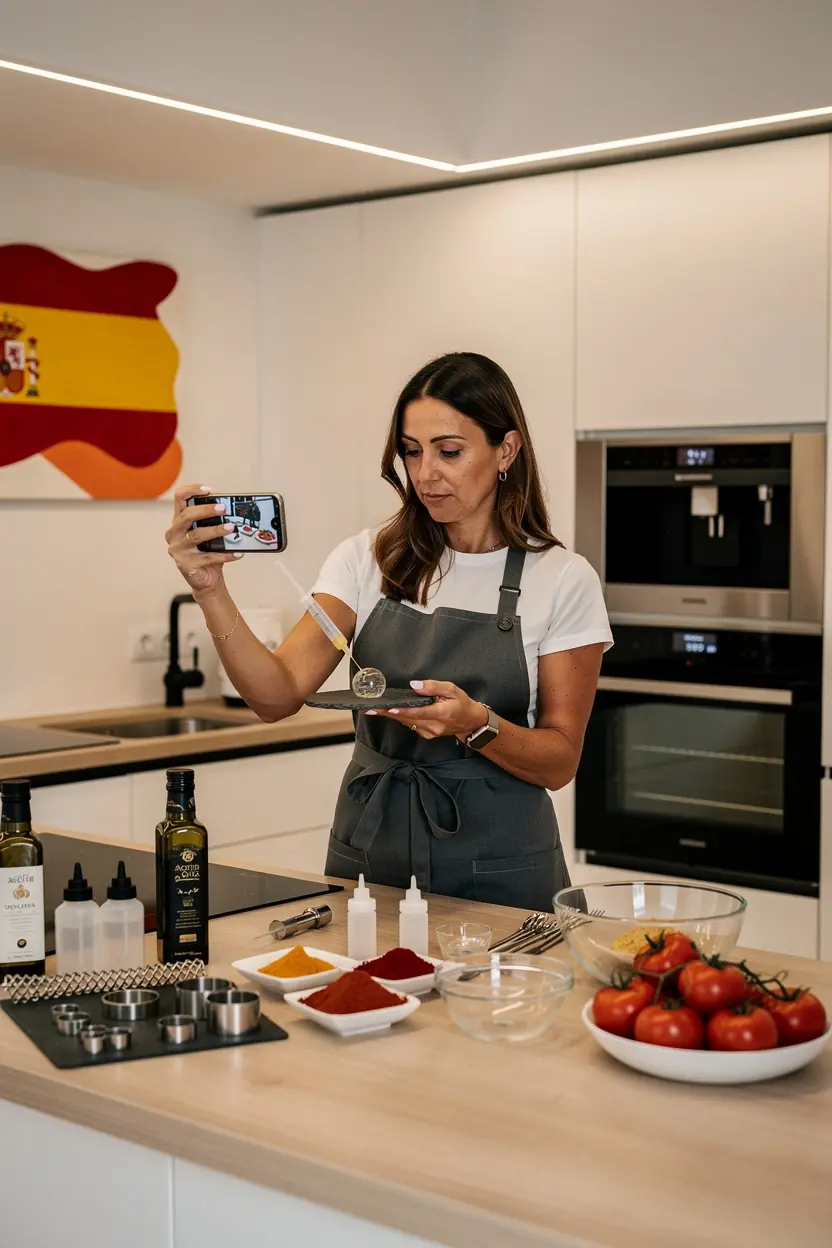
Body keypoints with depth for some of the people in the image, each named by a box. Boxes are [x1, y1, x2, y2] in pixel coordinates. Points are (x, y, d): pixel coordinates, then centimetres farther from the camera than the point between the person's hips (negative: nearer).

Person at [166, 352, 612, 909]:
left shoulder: (563, 580, -7)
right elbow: (278, 694, -13)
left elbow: (560, 762, -6)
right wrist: (212, 592, -27)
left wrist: (476, 724, -25)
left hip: (496, 873, -2)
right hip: (368, 856, 2)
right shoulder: (367, 561, 0)